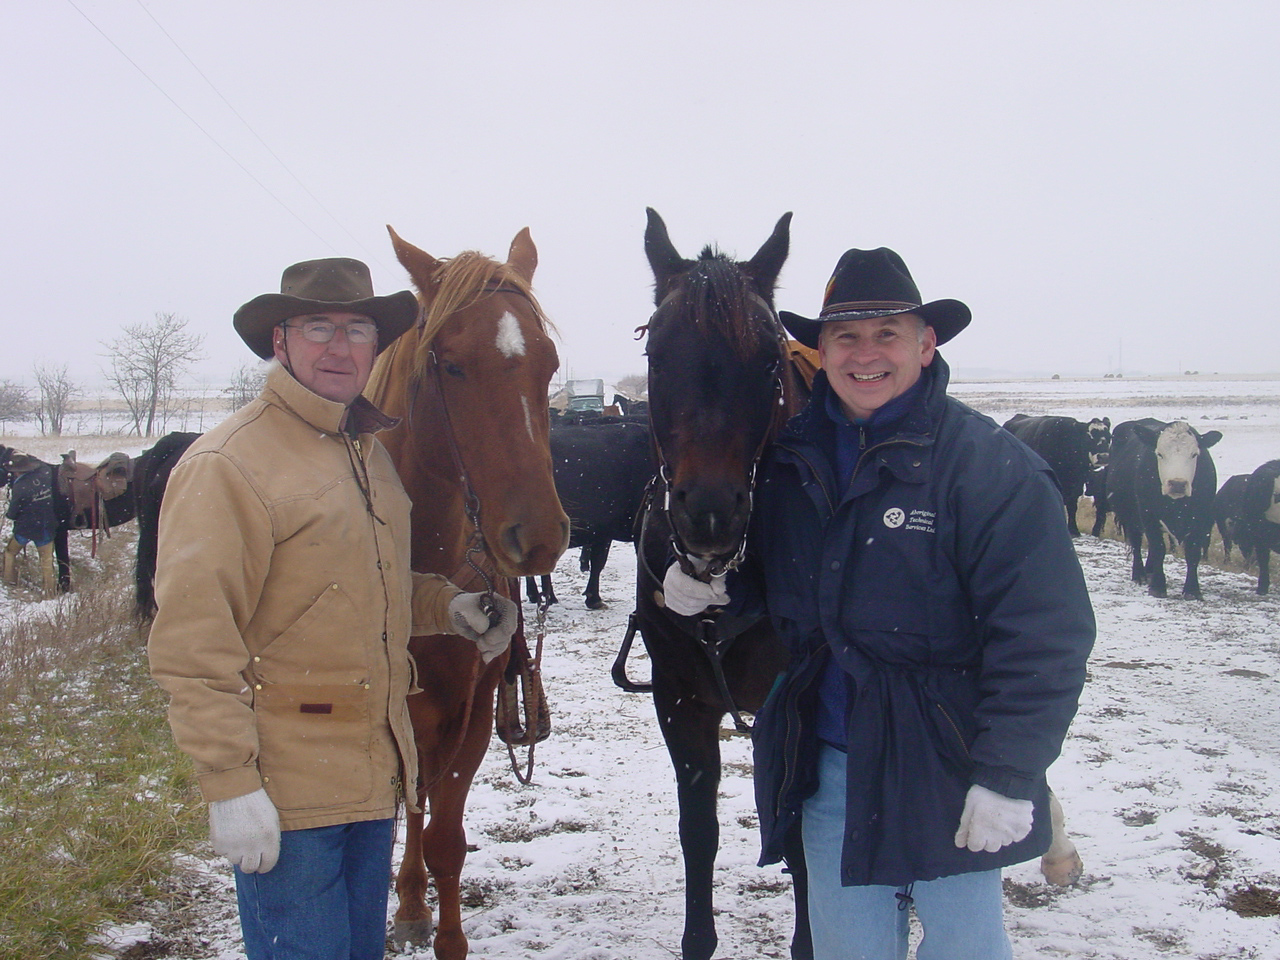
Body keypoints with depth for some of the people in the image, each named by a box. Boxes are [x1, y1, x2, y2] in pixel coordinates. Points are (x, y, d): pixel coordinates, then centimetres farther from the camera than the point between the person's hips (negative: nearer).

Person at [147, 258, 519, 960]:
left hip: (377, 779, 8)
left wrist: (447, 606, 6)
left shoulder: (369, 452, 12)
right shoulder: (228, 465, -15)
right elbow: (192, 644, -19)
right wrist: (230, 784, -21)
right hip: (287, 794, -8)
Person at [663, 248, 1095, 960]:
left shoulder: (991, 467, -14)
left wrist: (1008, 776, -19)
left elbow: (1043, 638, -16)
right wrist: (711, 583, -2)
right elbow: (776, 582, 19)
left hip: (944, 769, -4)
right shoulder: (791, 459, 4)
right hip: (828, 765, 5)